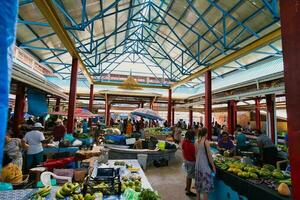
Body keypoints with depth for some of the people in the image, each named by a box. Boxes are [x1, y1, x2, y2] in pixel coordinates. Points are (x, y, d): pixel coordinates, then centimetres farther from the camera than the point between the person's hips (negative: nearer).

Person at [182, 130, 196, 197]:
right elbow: (194, 155, -22)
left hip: (186, 160, 8)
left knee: (188, 174, 25)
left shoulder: (183, 142, -5)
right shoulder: (191, 145, -30)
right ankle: (188, 191, 21)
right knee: (190, 176, 7)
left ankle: (187, 187, 42)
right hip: (191, 161, -8)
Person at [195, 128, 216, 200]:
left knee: (198, 183, 18)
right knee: (206, 184, 3)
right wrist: (213, 166, -5)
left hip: (198, 164, 7)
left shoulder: (197, 142, 3)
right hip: (205, 165, -7)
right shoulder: (206, 141, -15)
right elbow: (209, 155, -14)